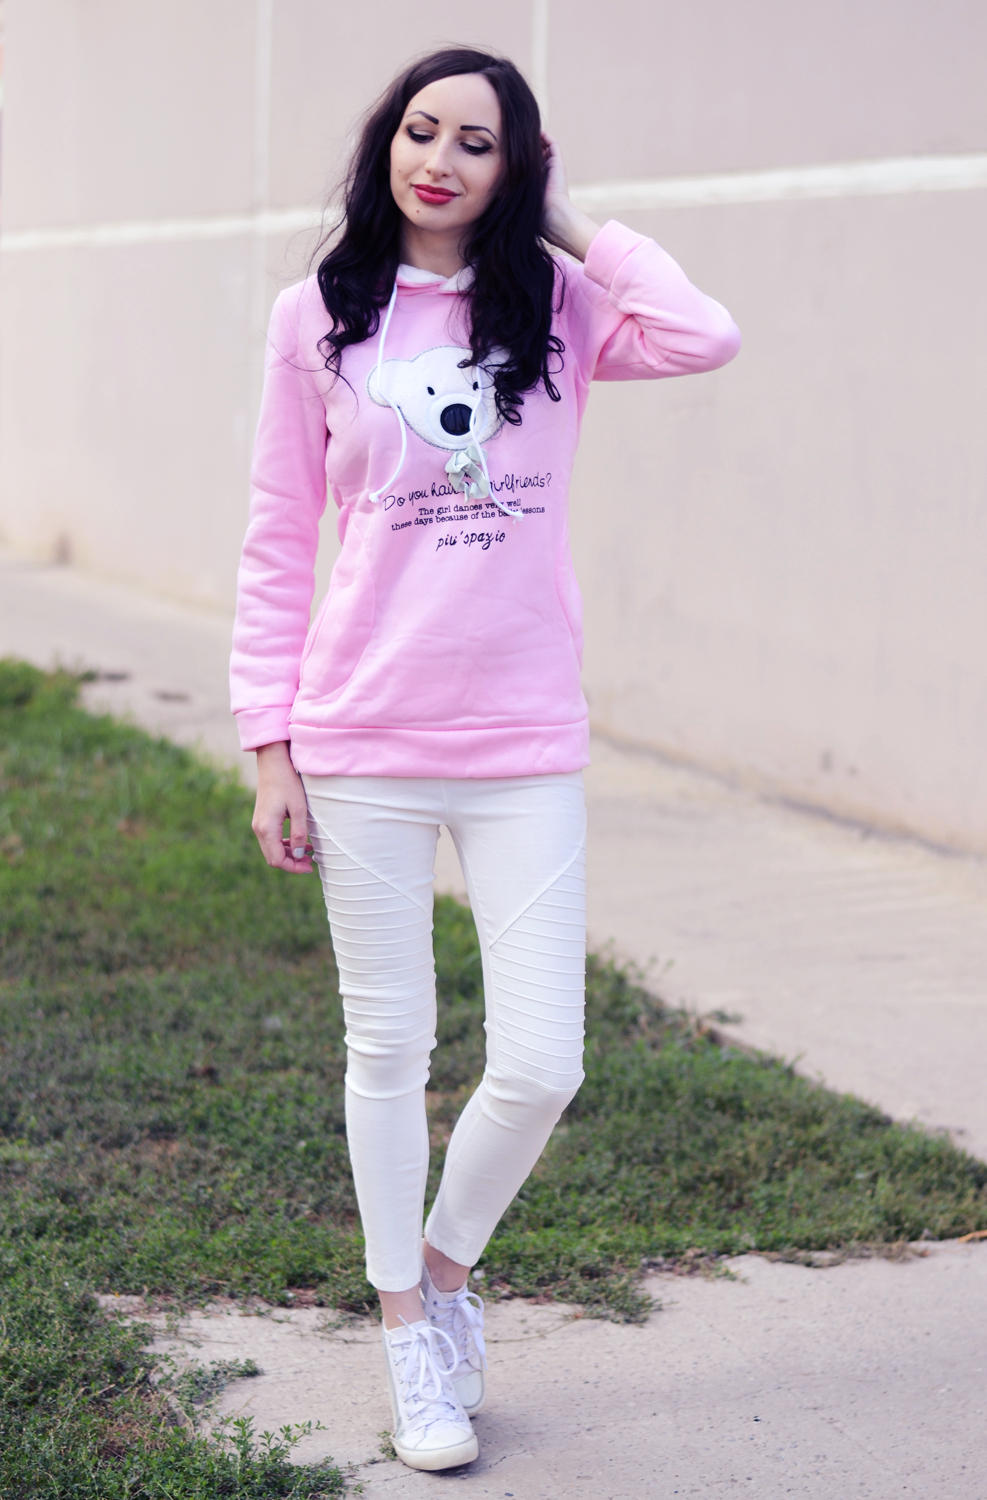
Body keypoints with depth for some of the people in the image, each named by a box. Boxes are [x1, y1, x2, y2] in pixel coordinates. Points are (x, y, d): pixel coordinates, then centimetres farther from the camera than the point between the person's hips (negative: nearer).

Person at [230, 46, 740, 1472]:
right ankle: (406, 1326, 29)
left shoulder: (557, 308, 3)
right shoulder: (319, 317, 2)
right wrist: (271, 742, -1)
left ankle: (449, 1261, 29)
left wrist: (571, 225, -5)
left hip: (527, 748, 1)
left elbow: (706, 337, -18)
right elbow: (278, 544, 4)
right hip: (363, 744, 0)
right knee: (389, 1050, 10)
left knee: (540, 1068, -1)